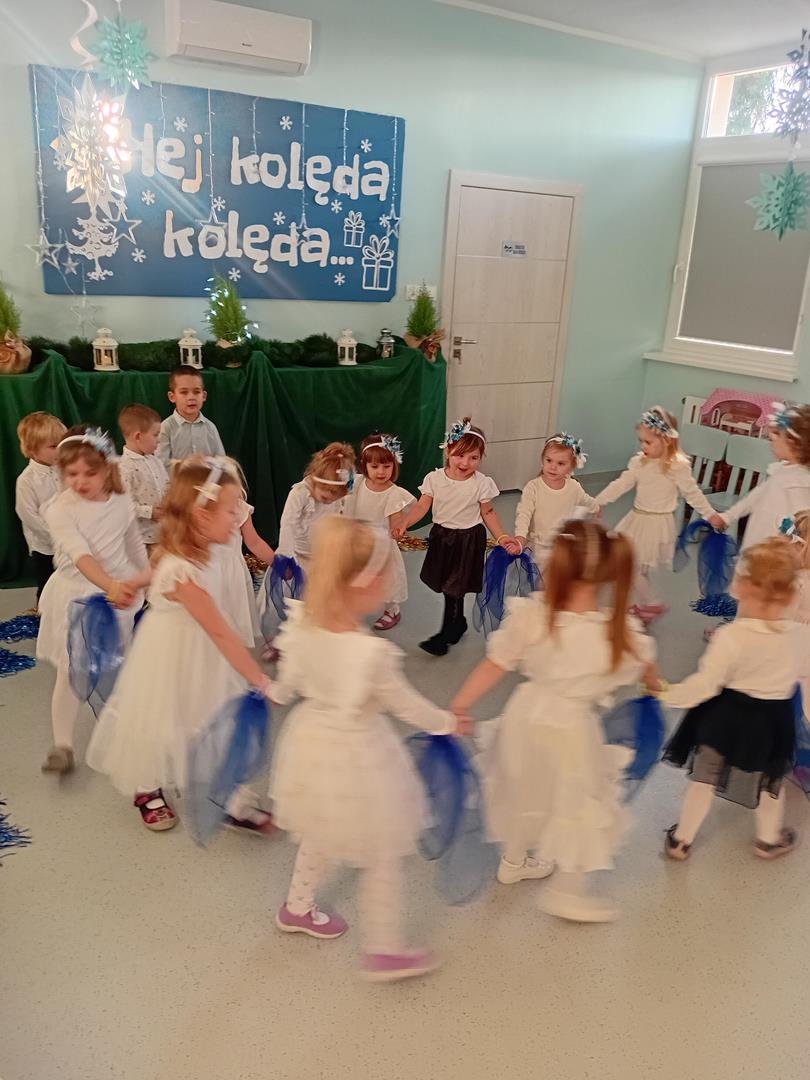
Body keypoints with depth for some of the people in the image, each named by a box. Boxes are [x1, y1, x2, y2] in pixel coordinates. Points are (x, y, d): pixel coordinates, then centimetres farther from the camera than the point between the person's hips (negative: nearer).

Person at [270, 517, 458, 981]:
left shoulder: (300, 623, -15)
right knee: (384, 859, 15)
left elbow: (287, 686, 1)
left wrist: (270, 690, 25)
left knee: (320, 836, 32)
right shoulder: (373, 653, -33)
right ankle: (384, 950, 31)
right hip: (356, 757, -7)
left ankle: (297, 907, 54)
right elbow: (408, 706, -16)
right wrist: (447, 722, 3)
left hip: (312, 741, 7)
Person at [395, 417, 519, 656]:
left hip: (468, 540, -3)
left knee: (454, 589, -1)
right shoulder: (434, 478, -7)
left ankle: (445, 635, 13)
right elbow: (422, 506, -9)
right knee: (446, 585, 15)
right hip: (441, 537, 3)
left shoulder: (482, 484, -11)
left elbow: (488, 513, -2)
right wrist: (404, 523, -25)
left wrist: (501, 537, -14)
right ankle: (459, 623, 37)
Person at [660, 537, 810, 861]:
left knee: (703, 779, 16)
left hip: (727, 717, -2)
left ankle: (681, 839, 29)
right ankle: (769, 839, 48)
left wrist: (668, 695, -13)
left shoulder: (730, 636, -28)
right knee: (770, 782, 27)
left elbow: (705, 683, -25)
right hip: (773, 721, 3)